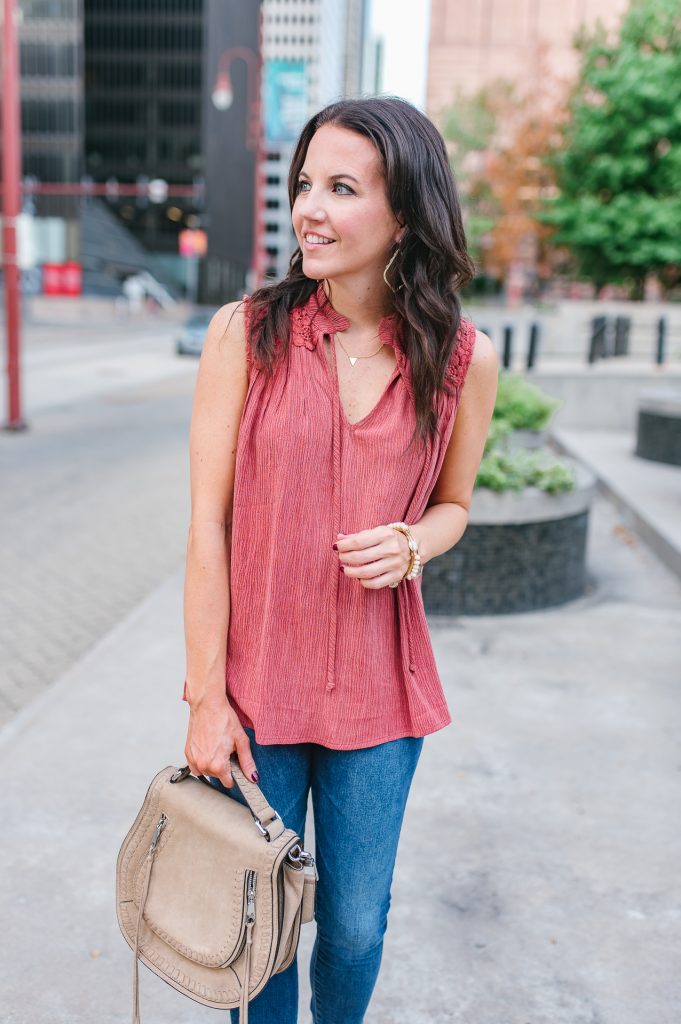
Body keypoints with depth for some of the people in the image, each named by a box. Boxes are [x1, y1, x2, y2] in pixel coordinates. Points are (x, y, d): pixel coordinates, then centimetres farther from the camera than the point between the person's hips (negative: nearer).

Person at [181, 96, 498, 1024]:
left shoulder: (465, 358, -6)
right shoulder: (245, 333, -10)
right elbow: (208, 522, -8)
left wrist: (411, 545, -15)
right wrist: (206, 697, -7)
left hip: (379, 687, 1)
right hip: (256, 679, -1)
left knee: (355, 924, 17)